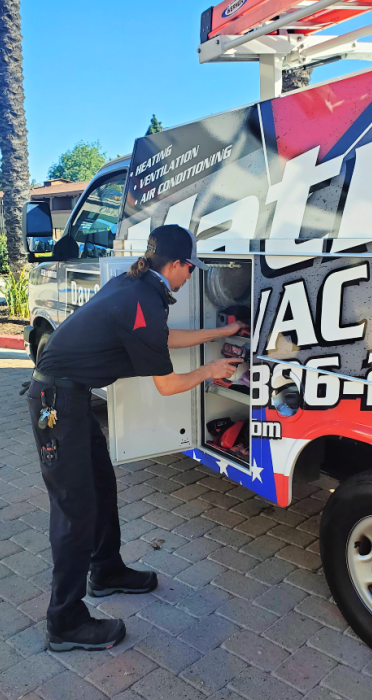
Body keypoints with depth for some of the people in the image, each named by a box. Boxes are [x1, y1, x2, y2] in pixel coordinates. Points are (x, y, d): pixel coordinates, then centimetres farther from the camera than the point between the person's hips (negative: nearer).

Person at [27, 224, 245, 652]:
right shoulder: (144, 305, -21)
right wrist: (210, 371, 7)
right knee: (76, 507, -3)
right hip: (57, 401, -10)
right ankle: (66, 624, 11)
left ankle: (106, 572, 38)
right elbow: (166, 385, -11)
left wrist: (222, 332, 28)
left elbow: (166, 338, 22)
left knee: (102, 484, 19)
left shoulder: (131, 286, 8)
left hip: (67, 395, 10)